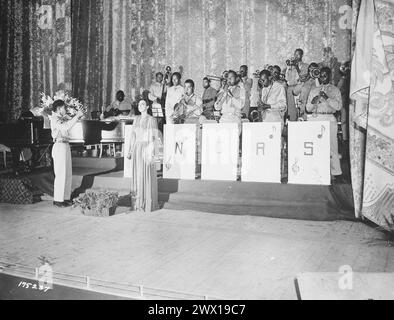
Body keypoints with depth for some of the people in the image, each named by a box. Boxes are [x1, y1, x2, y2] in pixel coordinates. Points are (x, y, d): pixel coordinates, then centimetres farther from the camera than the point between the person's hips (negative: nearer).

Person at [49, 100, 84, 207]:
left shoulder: (62, 118, 16)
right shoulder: (55, 119, -12)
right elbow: (66, 127, -28)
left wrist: (77, 116, 10)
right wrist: (77, 116, -24)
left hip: (65, 146, 9)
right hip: (59, 146, -9)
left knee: (68, 174, 12)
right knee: (61, 174, -5)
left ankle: (66, 197, 20)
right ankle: (58, 200, 2)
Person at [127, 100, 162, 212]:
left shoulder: (152, 120, -6)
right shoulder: (136, 119, 14)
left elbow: (154, 138, -10)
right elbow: (133, 135, 15)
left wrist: (152, 154, -17)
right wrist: (130, 151, 10)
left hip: (146, 149, -6)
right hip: (137, 149, 7)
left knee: (147, 176, -4)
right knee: (138, 176, 7)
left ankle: (149, 203, 5)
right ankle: (140, 202, 17)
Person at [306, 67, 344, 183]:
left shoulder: (335, 90, 11)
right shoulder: (314, 90, 21)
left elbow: (339, 106, -3)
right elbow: (308, 108, 17)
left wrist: (327, 98, -13)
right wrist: (313, 102, -3)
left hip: (329, 118, -3)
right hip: (315, 118, 3)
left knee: (331, 146, -8)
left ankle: (336, 173, -3)